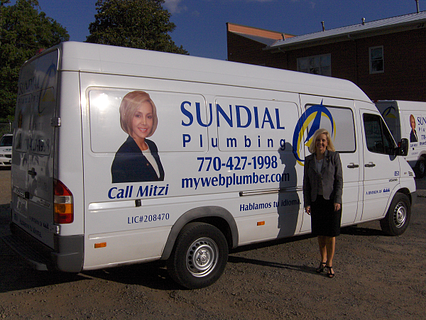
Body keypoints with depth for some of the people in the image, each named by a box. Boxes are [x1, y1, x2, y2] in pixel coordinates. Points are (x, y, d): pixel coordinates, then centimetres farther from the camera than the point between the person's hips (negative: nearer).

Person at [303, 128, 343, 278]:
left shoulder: (334, 157, -2)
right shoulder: (309, 160, 6)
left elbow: (339, 180, -4)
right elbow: (306, 183, 7)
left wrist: (337, 200, -12)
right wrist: (307, 203, 0)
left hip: (331, 200, -3)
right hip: (316, 201, 3)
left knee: (330, 233, 2)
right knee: (320, 233, 11)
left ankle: (329, 264, 15)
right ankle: (323, 260, 28)